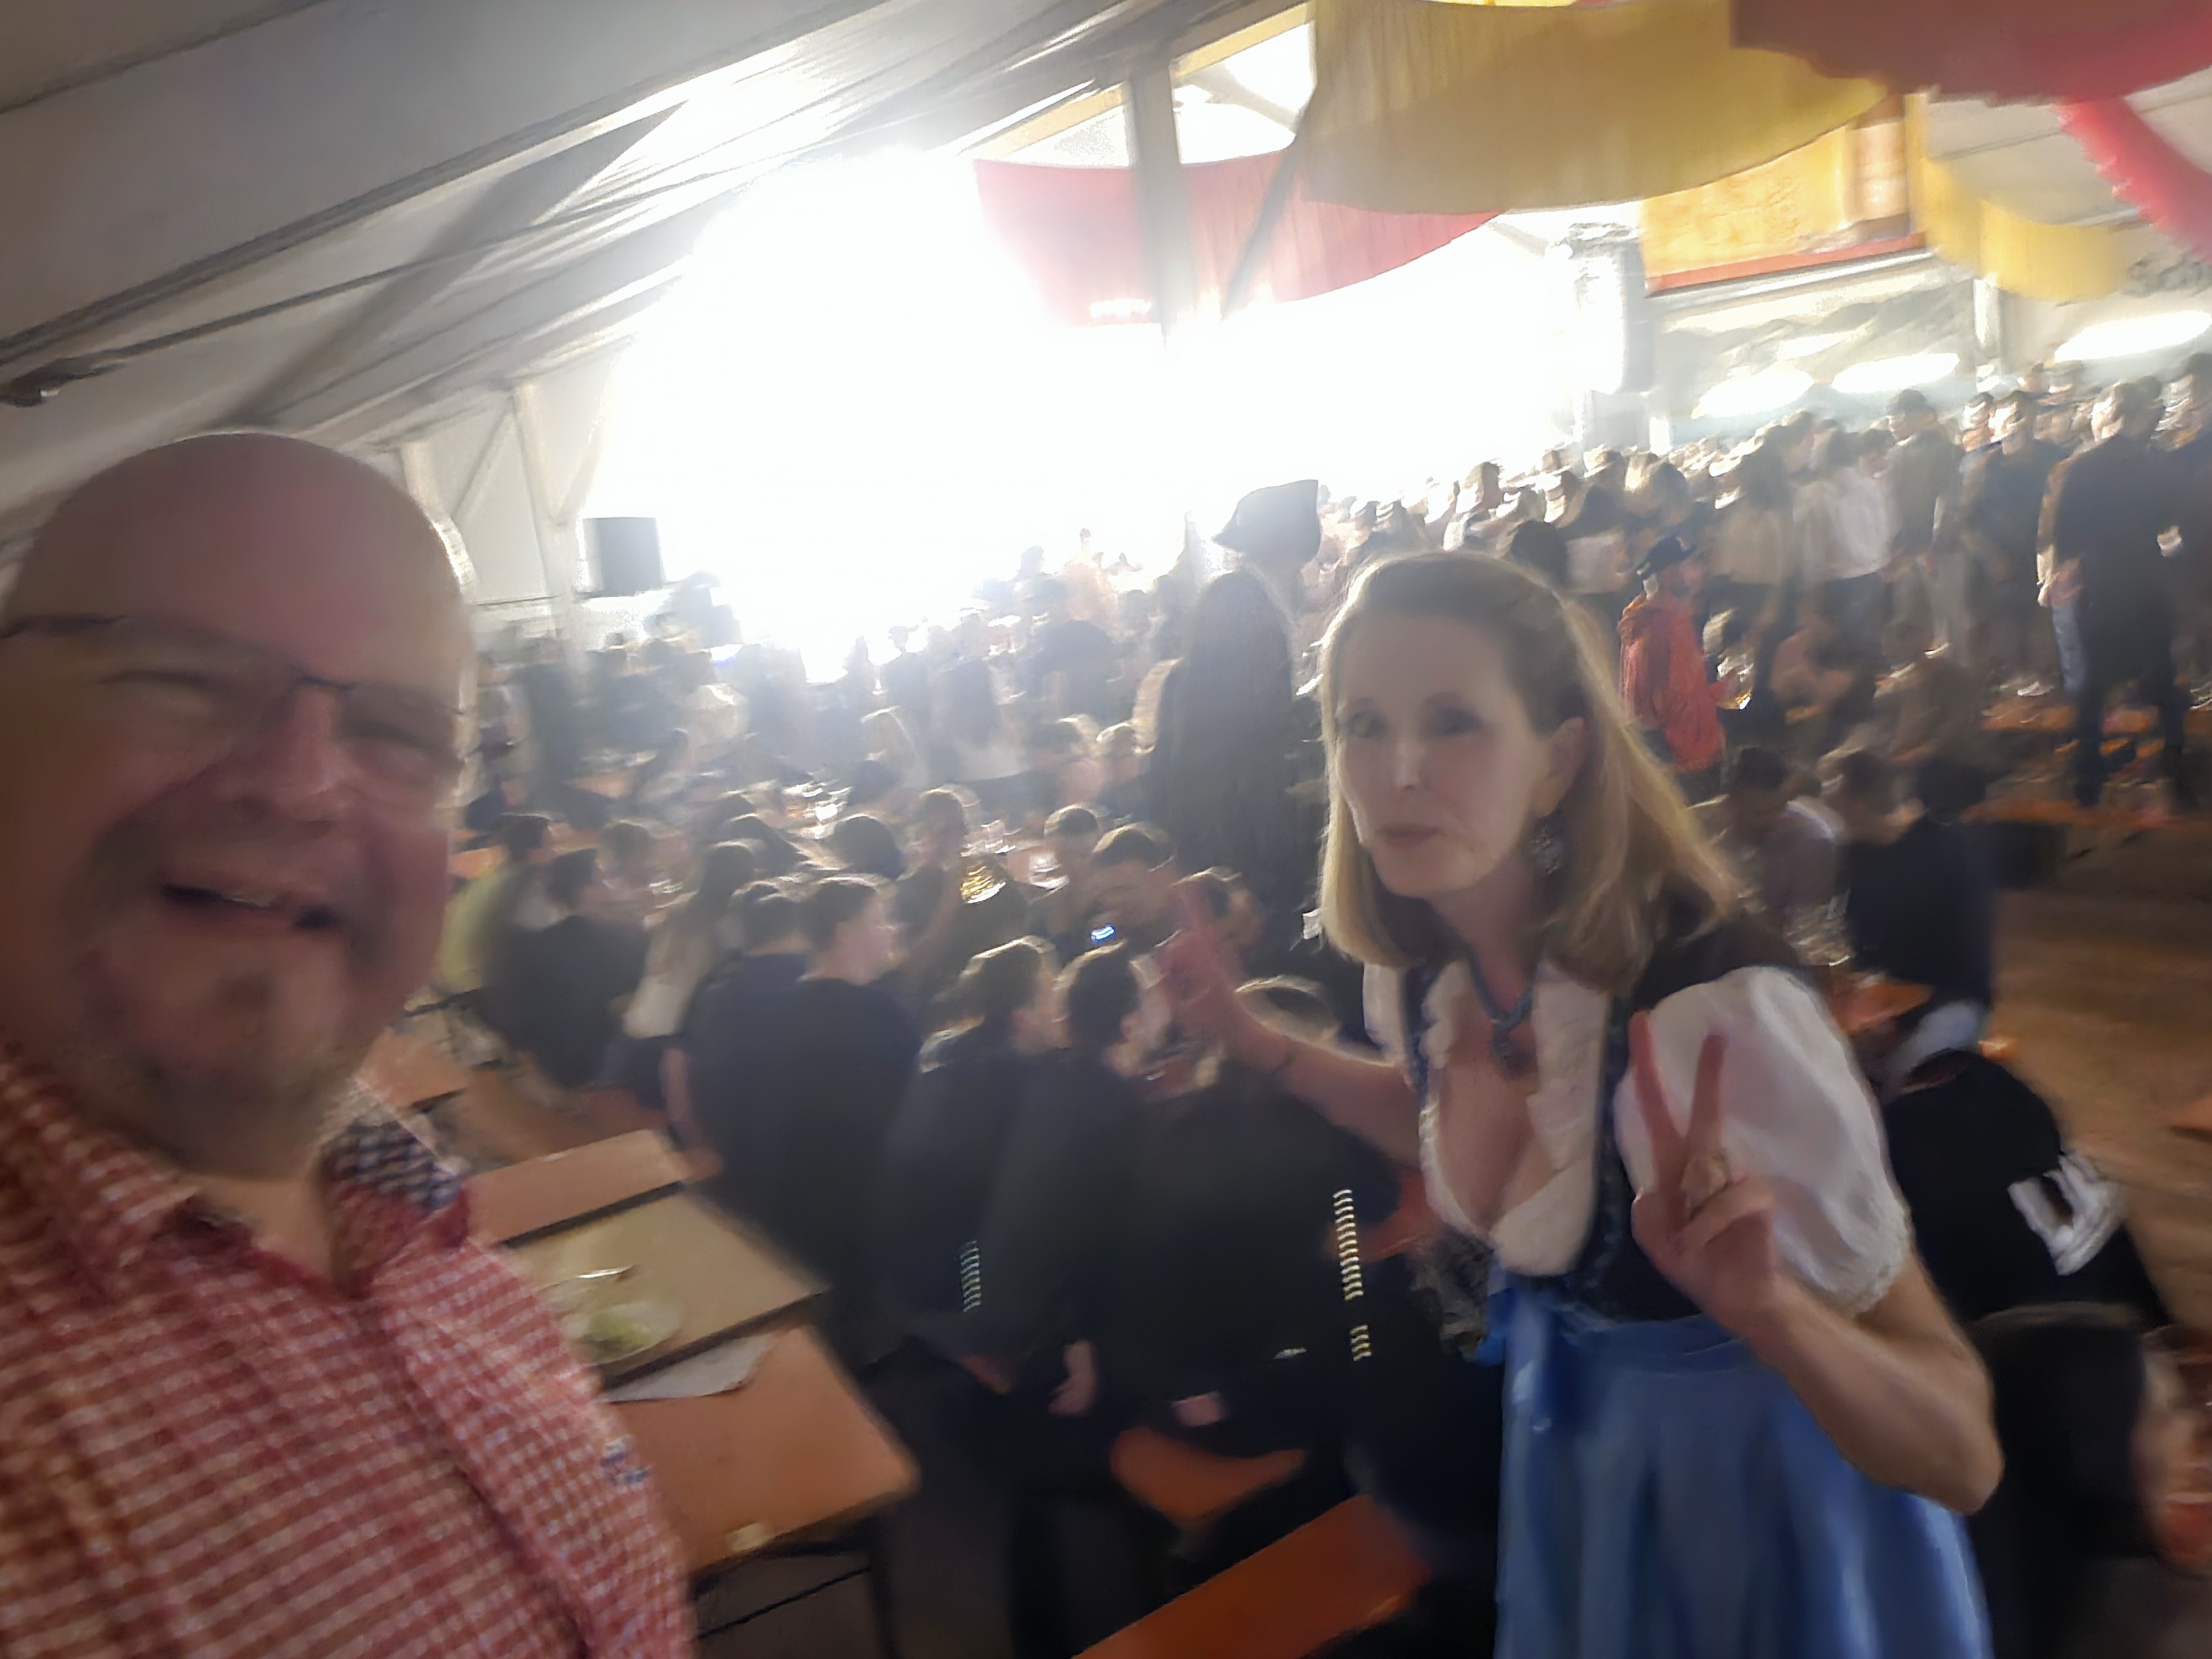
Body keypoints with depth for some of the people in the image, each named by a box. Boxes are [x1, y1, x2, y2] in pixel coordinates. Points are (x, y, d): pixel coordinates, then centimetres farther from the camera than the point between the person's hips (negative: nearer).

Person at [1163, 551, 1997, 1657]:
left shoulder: (1715, 1013, -36)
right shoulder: (1419, 966, -16)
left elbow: (1960, 1460, -29)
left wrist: (1767, 1309, -49)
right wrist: (1251, 1040, -4)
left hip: (1761, 1500, -4)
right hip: (1570, 1452, 5)